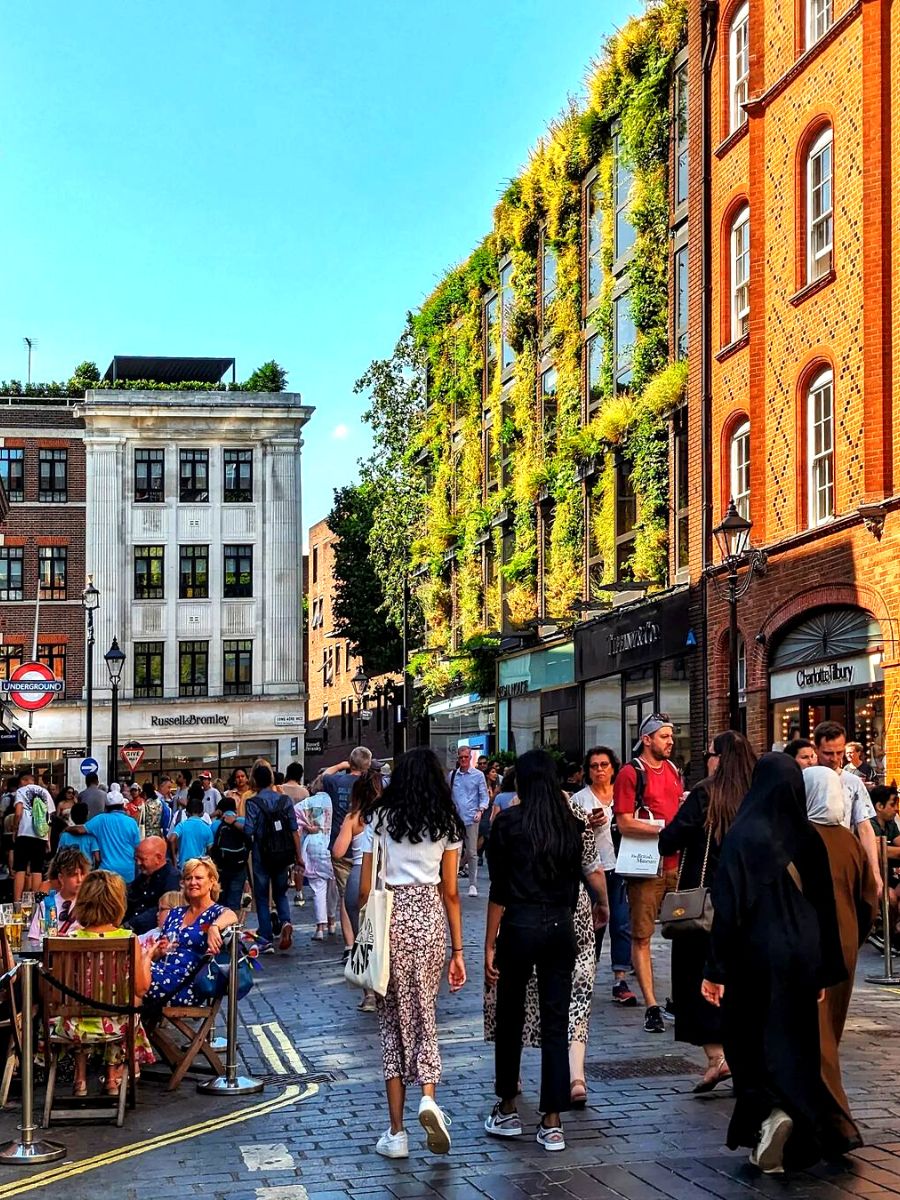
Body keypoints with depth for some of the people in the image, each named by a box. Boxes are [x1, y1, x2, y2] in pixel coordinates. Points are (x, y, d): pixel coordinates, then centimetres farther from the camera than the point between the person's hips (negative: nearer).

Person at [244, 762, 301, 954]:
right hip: (283, 856, 3)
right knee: (281, 893, 19)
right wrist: (298, 855, 8)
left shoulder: (253, 803, -11)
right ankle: (286, 922, -9)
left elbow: (248, 831, -16)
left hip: (261, 856, -3)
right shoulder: (285, 800, 0)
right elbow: (294, 830, 1)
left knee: (262, 897, 8)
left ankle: (266, 941, 7)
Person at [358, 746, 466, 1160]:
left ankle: (396, 1133, 8)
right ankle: (428, 1096, -10)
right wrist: (457, 949, 10)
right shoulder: (446, 823, 4)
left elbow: (365, 888, -1)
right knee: (424, 1014, 16)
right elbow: (450, 893, 5)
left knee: (394, 1018, 8)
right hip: (430, 920, 1)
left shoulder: (381, 819, 1)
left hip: (389, 917, -1)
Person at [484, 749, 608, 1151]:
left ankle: (508, 1110, 23)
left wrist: (489, 944, -3)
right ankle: (552, 1122, 7)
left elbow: (499, 890, -7)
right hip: (563, 925, 3)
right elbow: (594, 871, 9)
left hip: (519, 926, -3)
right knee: (555, 1022, 6)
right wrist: (603, 906, 30)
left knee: (510, 1018, 13)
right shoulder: (573, 820, 3)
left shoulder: (508, 822, -6)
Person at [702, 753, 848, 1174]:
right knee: (794, 1043, 12)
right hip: (801, 958, 4)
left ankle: (768, 1112, -16)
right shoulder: (809, 839, 2)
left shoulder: (743, 835, -10)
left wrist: (715, 970, -7)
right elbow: (826, 907, 6)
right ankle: (799, 1138, 12)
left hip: (756, 957, -4)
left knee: (750, 1043, 7)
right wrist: (825, 972, 14)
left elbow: (728, 906, -12)